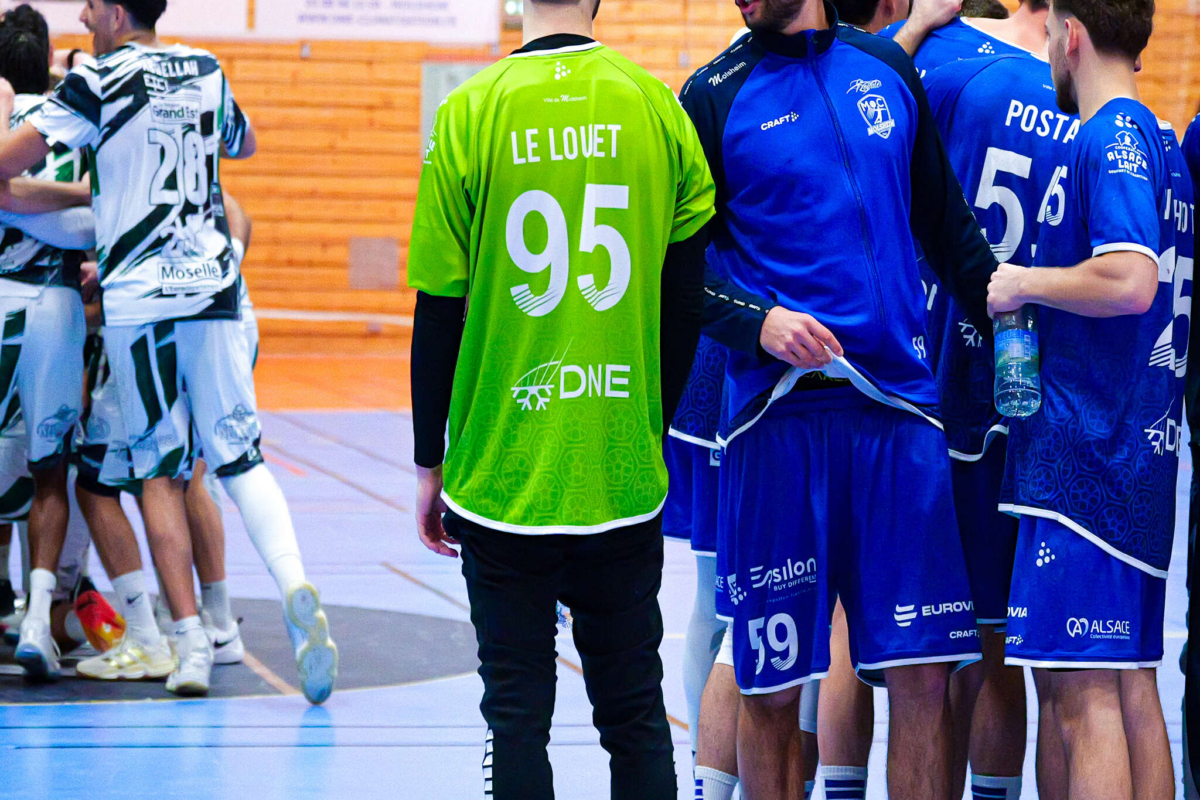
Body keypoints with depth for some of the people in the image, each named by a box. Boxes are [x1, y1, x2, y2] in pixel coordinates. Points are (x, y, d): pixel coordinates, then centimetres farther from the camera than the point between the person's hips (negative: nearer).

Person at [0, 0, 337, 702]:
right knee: (241, 457, 8)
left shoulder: (98, 82, -5)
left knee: (160, 471, 5)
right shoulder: (208, 72, 11)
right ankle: (295, 585, -17)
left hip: (137, 297, -3)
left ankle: (191, 643, 1)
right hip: (214, 287, 4)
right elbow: (245, 144, 31)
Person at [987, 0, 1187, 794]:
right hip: (1142, 449, 10)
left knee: (1084, 690, -9)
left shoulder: (1110, 140, -12)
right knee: (1131, 684, 12)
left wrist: (1023, 283, -12)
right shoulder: (1163, 143, 17)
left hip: (1084, 454, -10)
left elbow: (1129, 279, -25)